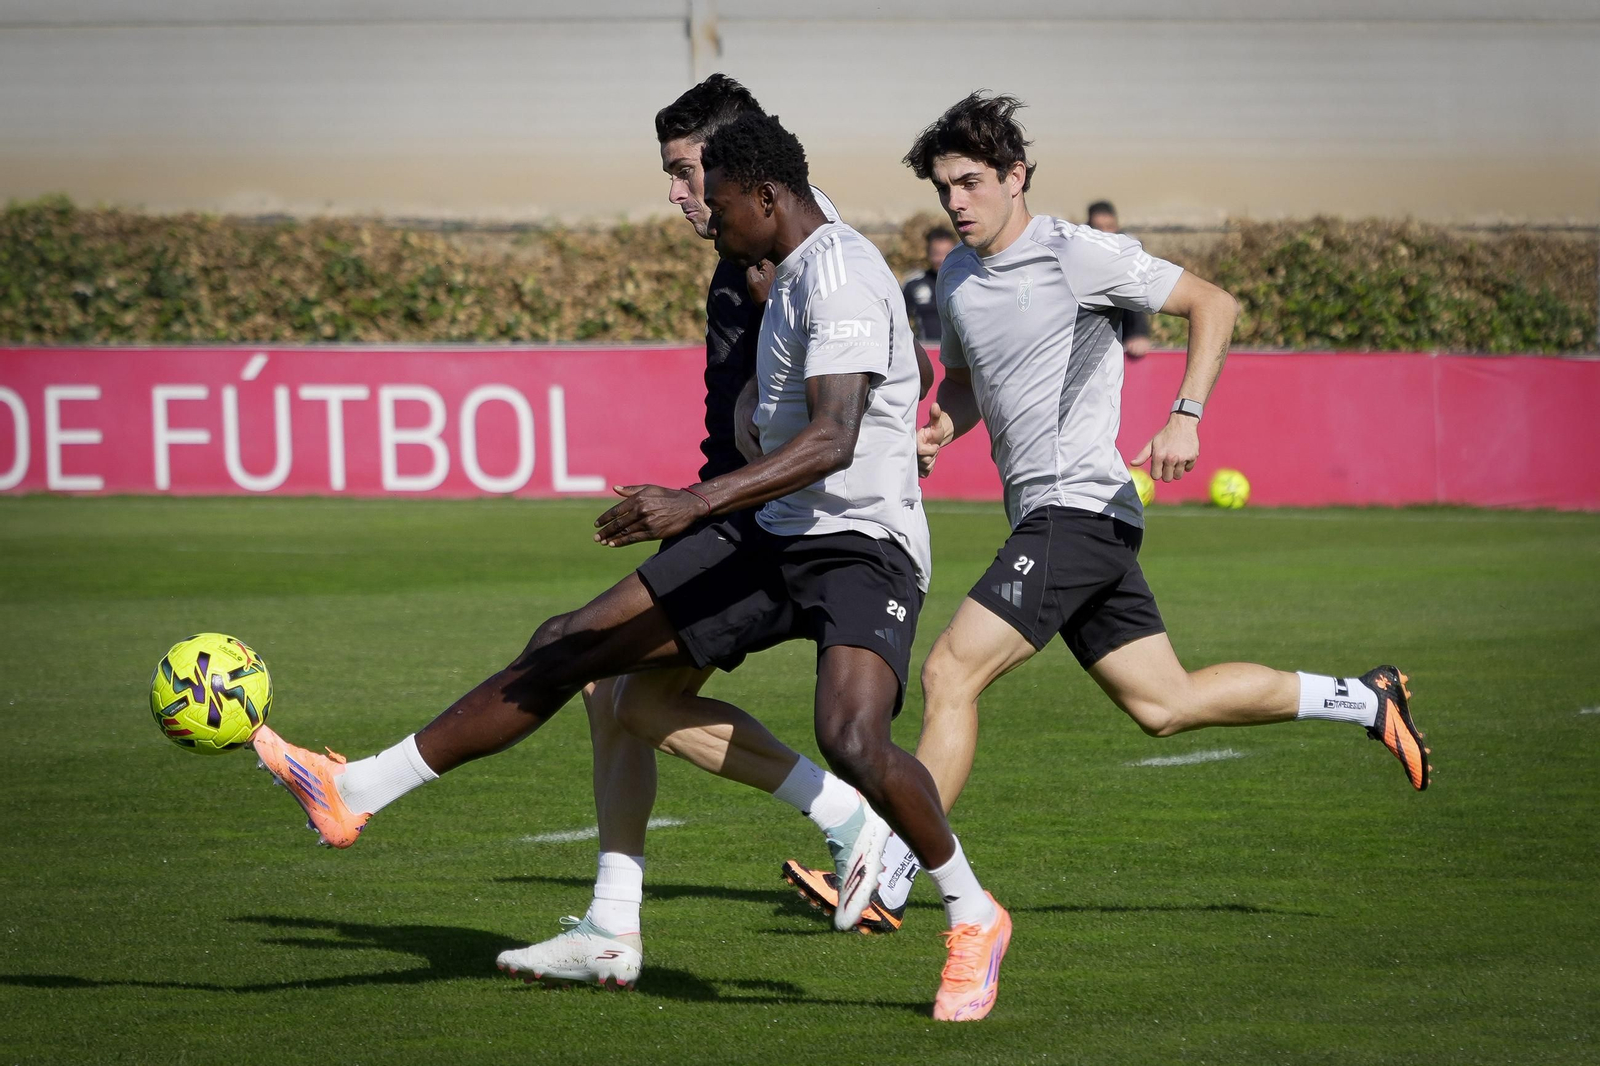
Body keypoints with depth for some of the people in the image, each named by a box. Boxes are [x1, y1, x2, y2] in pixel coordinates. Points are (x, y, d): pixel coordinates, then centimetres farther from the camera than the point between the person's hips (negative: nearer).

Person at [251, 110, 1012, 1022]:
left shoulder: (839, 273, -17)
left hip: (860, 546, -9)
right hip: (773, 537, 9)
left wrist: (695, 502, -36)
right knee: (568, 647, 4)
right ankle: (359, 790, 9)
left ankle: (974, 919, -7)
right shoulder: (797, 274, 14)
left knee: (851, 742, -32)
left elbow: (832, 441, -29)